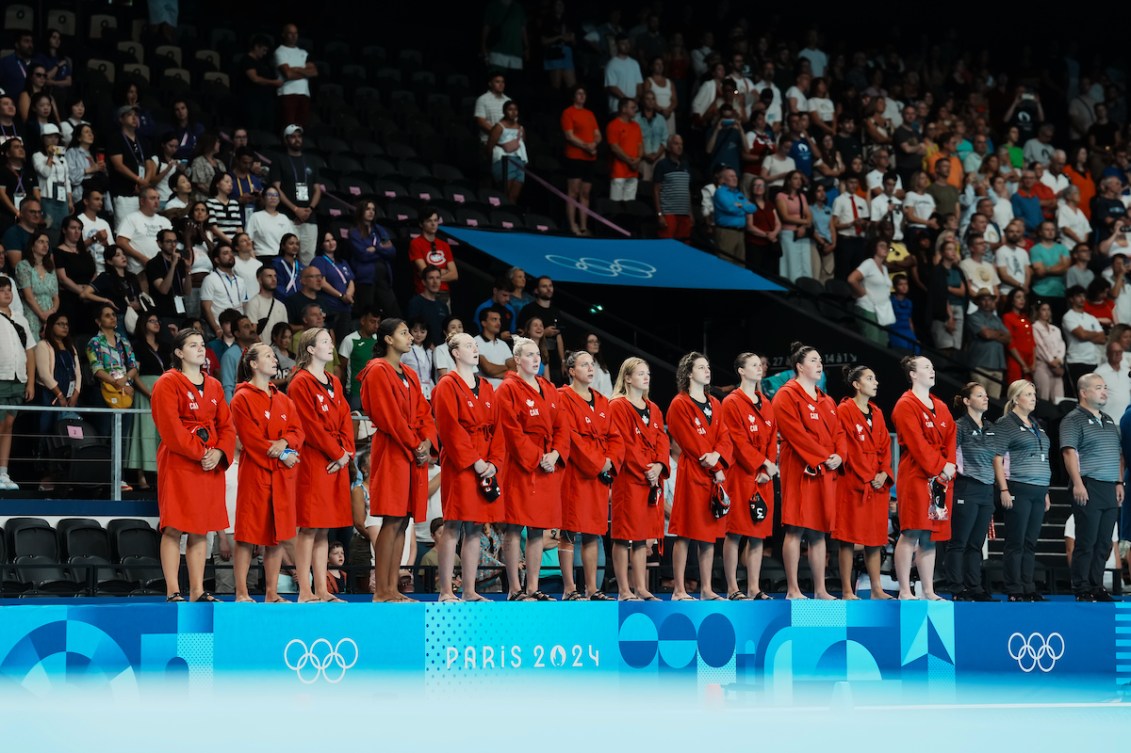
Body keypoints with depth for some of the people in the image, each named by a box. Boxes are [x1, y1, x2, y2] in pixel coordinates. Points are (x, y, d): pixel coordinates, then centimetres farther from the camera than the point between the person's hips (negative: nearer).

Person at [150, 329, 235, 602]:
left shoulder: (214, 386, 16)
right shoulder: (167, 384, -3)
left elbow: (226, 426, 11)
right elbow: (171, 428, -13)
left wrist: (219, 453, -8)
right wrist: (199, 453, -16)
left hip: (211, 466, 6)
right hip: (178, 464, -6)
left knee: (201, 530, 7)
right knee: (174, 528, -7)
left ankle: (197, 590, 10)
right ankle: (173, 592, -7)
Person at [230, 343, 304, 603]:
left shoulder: (284, 401, 18)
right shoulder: (242, 398, -2)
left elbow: (298, 432, 9)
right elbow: (250, 437, -10)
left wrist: (284, 443, -13)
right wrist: (281, 455, -12)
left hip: (283, 475, 6)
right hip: (255, 472, -6)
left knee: (278, 535, 4)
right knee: (248, 535, -6)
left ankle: (271, 593, 9)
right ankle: (242, 593, -4)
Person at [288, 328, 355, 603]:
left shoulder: (334, 383, 18)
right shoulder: (300, 383, -6)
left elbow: (345, 420, 13)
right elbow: (312, 426, -13)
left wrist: (347, 452, -3)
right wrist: (338, 454, -12)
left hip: (336, 464, 7)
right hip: (313, 463, -7)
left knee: (324, 530, 8)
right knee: (310, 528, -7)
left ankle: (322, 590, 9)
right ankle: (305, 592, -6)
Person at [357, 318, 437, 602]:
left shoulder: (409, 375, 19)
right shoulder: (378, 372, -6)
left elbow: (423, 413, 15)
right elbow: (388, 416, -13)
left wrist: (427, 442, -2)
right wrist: (414, 445, -11)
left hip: (414, 453, 8)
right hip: (392, 451, -8)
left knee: (402, 521, 6)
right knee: (392, 521, -11)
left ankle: (393, 588, 7)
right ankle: (381, 591, -10)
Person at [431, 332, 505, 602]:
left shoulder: (486, 389, 17)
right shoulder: (447, 385, -2)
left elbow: (496, 428, 12)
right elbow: (450, 429, -11)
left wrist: (493, 463, -2)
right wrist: (474, 461, -15)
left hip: (486, 467, 6)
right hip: (458, 465, -6)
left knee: (475, 530, 5)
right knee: (453, 528, -8)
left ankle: (470, 591, 8)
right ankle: (446, 591, -6)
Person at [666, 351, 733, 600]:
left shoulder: (715, 404, 17)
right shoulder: (680, 405, -3)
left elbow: (724, 437, 8)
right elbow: (690, 441, -10)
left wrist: (718, 456, -13)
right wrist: (714, 467, -13)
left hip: (715, 474, 7)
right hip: (691, 474, -6)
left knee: (710, 534, 6)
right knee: (685, 533, -7)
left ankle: (707, 589, 10)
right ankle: (679, 590, -6)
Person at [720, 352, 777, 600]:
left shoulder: (766, 405, 17)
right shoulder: (732, 403, -3)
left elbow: (772, 440, 12)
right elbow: (738, 441, -11)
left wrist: (768, 469, -3)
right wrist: (763, 463, -13)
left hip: (763, 477, 7)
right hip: (740, 475, -7)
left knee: (759, 533, 5)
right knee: (735, 532, -6)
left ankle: (754, 588, 7)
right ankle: (732, 588, -5)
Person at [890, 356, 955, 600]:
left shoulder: (940, 408, 19)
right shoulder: (906, 406, -5)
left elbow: (950, 439, 12)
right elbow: (917, 443, -13)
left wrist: (950, 465, -5)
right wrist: (940, 467, -15)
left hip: (941, 479, 7)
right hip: (915, 477, -7)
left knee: (930, 537, 7)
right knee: (911, 534, -9)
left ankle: (929, 592, 9)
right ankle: (904, 592, -9)